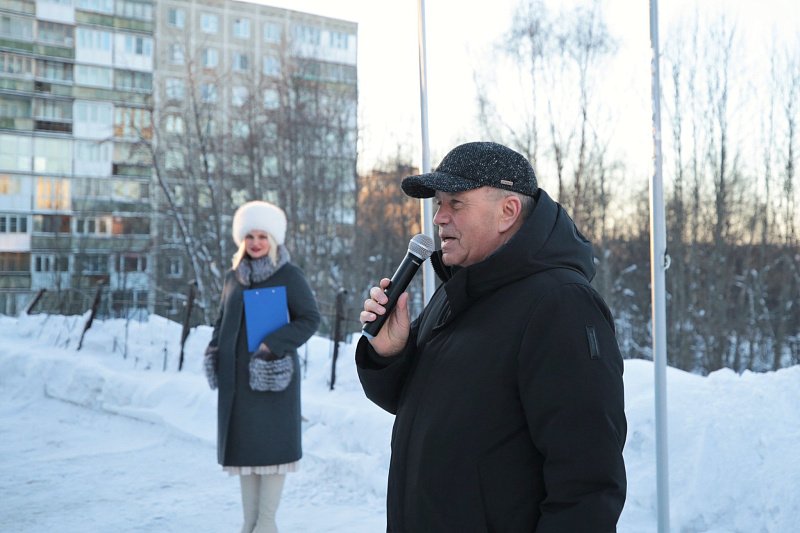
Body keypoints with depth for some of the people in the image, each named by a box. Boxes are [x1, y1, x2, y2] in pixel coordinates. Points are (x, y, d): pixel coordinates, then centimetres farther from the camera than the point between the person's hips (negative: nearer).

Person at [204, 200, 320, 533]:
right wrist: (214, 350, 1)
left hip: (272, 375, -5)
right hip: (237, 376, 5)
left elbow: (310, 318, -9)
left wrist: (273, 346, -19)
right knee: (243, 443, 7)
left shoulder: (289, 275, -4)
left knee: (271, 443, -2)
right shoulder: (233, 278, 11)